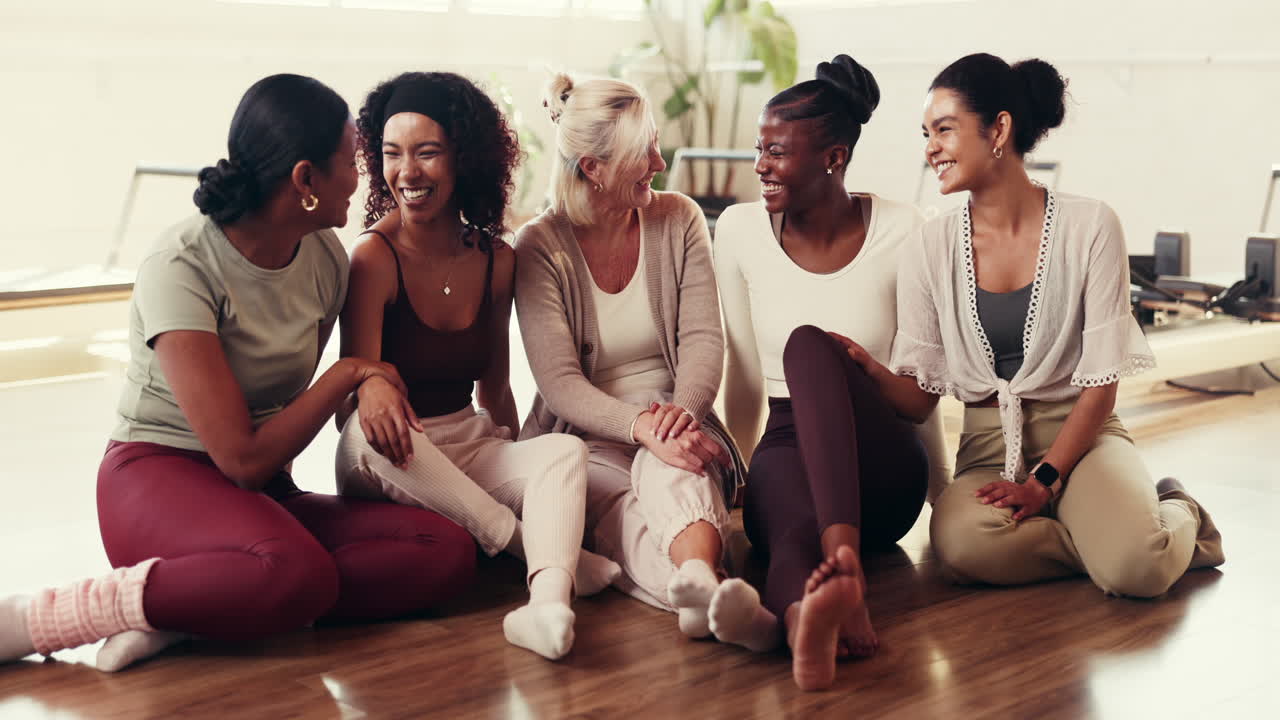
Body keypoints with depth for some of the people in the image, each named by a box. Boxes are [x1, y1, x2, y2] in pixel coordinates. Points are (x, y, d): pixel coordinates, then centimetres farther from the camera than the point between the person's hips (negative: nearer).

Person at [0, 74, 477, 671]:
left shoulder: (326, 258, 3)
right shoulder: (181, 268, -17)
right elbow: (241, 458, -21)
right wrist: (350, 375, -13)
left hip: (265, 493, 7)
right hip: (161, 476, -7)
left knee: (447, 552, -21)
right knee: (298, 572, -40)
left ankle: (184, 607, -23)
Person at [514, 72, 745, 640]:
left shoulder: (678, 219, 5)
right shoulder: (540, 247, -5)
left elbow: (702, 337, -2)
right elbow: (559, 382, -13)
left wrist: (683, 409, -25)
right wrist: (642, 426, -32)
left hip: (673, 427, 0)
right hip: (587, 442, 0)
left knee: (673, 472, -38)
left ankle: (701, 586, -67)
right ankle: (706, 593, -61)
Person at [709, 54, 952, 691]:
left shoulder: (899, 231, -4)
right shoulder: (740, 230, 2)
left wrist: (944, 492, 11)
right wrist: (734, 481, 17)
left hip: (881, 469, -1)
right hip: (789, 449, 1)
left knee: (811, 345, -33)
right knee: (794, 524, -37)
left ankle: (845, 557, -54)